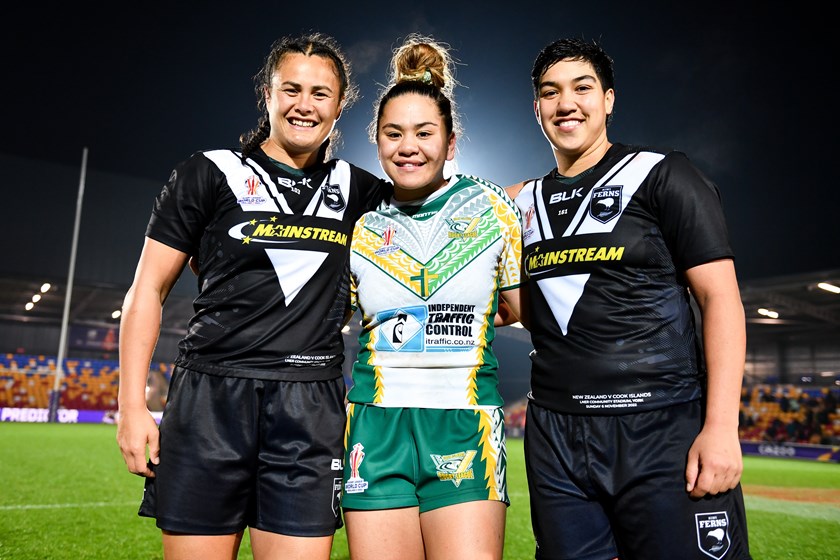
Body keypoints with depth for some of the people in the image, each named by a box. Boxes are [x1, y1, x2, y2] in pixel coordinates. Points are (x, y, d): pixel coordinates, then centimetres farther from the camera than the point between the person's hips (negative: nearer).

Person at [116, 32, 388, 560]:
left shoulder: (355, 189, 12)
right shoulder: (210, 173, 5)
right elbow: (148, 289, 4)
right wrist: (132, 406, -1)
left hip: (310, 412, 2)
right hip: (210, 400, -1)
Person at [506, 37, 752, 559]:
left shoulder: (662, 174, 0)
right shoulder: (524, 201, 12)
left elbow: (721, 299, -6)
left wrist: (722, 427, -14)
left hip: (664, 431, -4)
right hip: (556, 437, 4)